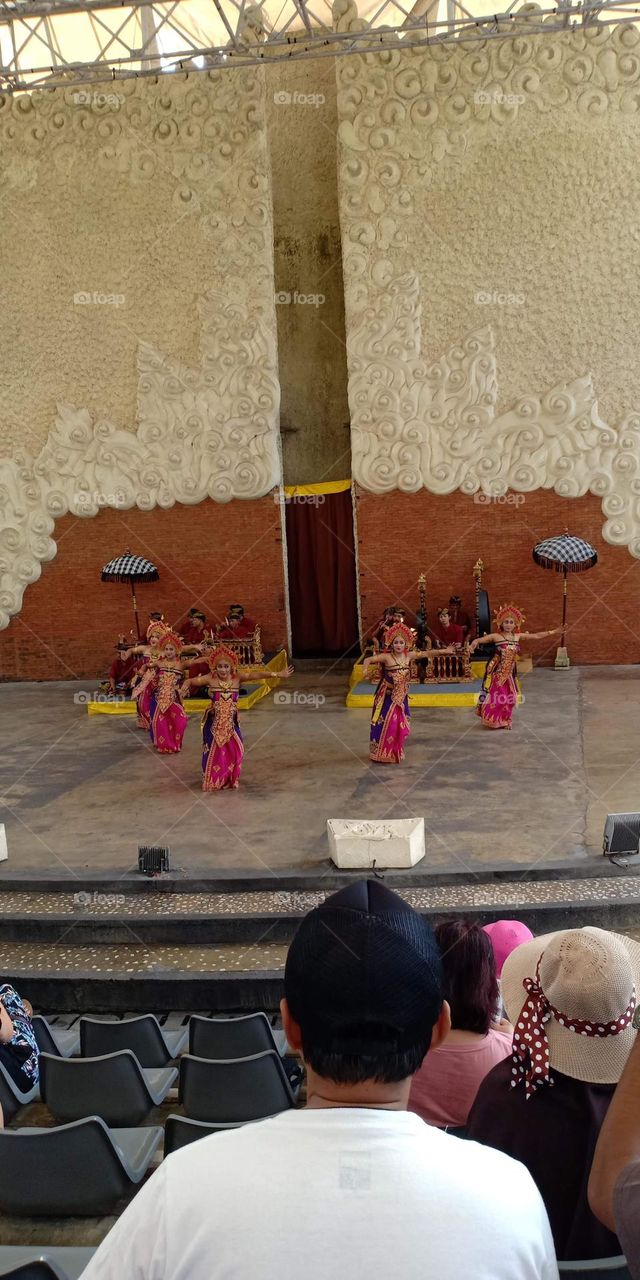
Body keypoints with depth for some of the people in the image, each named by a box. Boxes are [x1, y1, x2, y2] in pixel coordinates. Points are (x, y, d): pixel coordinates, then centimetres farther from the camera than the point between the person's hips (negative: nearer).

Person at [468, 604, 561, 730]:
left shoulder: (518, 636, 3)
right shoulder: (496, 636, -11)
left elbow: (537, 636, 10)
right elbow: (478, 640, -15)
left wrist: (553, 632, 10)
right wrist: (472, 646, -38)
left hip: (508, 672, 5)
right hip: (497, 672, -5)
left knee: (508, 697, 7)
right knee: (494, 696, -5)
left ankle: (504, 721, 23)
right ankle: (491, 721, 10)